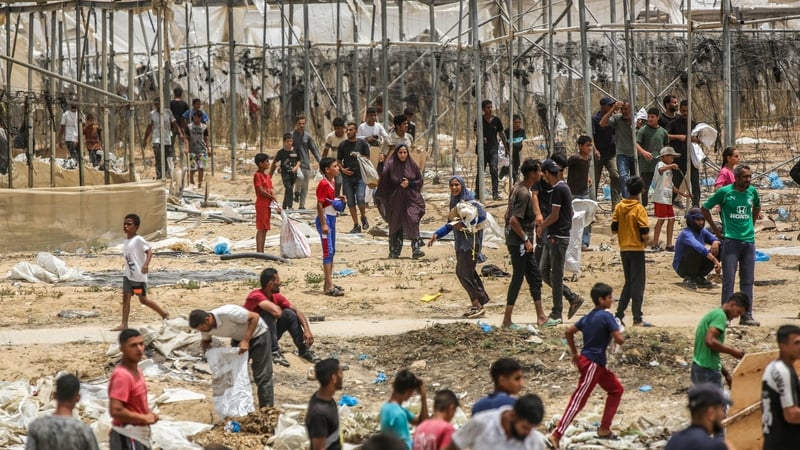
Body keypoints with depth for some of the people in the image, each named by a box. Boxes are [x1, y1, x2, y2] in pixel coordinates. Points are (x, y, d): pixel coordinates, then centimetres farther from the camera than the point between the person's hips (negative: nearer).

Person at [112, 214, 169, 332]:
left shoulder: (138, 240, -13)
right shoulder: (126, 241, 11)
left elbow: (149, 251, -21)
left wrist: (146, 264, -34)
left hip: (139, 275, -8)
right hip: (128, 274, 8)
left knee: (143, 299, 2)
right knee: (126, 297, -1)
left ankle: (164, 313, 20)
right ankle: (124, 324, -2)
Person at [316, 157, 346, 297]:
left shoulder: (332, 182, 11)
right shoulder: (323, 184, -17)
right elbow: (319, 205, -19)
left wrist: (339, 199, 2)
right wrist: (323, 224, -22)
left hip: (332, 218, 10)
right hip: (325, 218, -10)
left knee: (332, 251, 13)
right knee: (328, 251, -9)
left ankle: (328, 284, 20)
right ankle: (329, 287, -9)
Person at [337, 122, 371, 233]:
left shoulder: (362, 143, 2)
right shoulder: (343, 145, 8)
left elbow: (367, 158, 4)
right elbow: (339, 160, 14)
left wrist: (359, 156, -14)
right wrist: (342, 169, -5)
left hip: (360, 176, -2)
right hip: (347, 176, 3)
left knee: (360, 199, -17)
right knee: (351, 202, 2)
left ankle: (363, 217, 12)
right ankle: (356, 225, 10)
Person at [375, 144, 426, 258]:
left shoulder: (412, 165, 2)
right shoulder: (390, 165, -3)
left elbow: (420, 180, 7)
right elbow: (383, 181, -8)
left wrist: (409, 183, -9)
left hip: (411, 199, 0)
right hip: (395, 200, 0)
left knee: (413, 221, -15)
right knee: (395, 224, 6)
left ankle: (416, 249, -19)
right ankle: (394, 252, 16)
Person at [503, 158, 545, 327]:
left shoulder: (519, 188, 10)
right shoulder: (524, 193, -21)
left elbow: (509, 217, 19)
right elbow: (514, 220, -26)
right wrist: (525, 239, -18)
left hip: (523, 243, 10)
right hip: (518, 242, -10)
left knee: (535, 277, 13)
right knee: (518, 278, -4)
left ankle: (541, 316, 17)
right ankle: (507, 319, 1)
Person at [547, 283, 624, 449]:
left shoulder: (588, 317, 10)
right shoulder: (606, 316, -15)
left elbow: (569, 332, 14)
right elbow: (619, 340, -21)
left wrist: (574, 353, 23)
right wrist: (619, 335, 2)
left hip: (598, 364, 9)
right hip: (592, 364, -9)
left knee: (616, 389, 20)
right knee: (579, 400, -10)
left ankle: (604, 430, 22)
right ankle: (556, 435, -15)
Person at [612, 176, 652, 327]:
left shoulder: (619, 207, 1)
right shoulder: (639, 209, -14)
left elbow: (614, 229, 2)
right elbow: (645, 234, -18)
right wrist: (646, 241, 2)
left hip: (623, 249, 5)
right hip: (637, 250, -5)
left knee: (629, 283, 16)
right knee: (638, 284, 2)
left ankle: (619, 315, 12)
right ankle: (637, 319, 3)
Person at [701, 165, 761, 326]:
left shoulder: (752, 191, 7)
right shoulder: (724, 192, -6)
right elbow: (705, 208, 3)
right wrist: (715, 228, 1)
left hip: (749, 241, 4)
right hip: (731, 240, -4)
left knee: (748, 280, 6)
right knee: (728, 280, -4)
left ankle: (747, 315, 10)